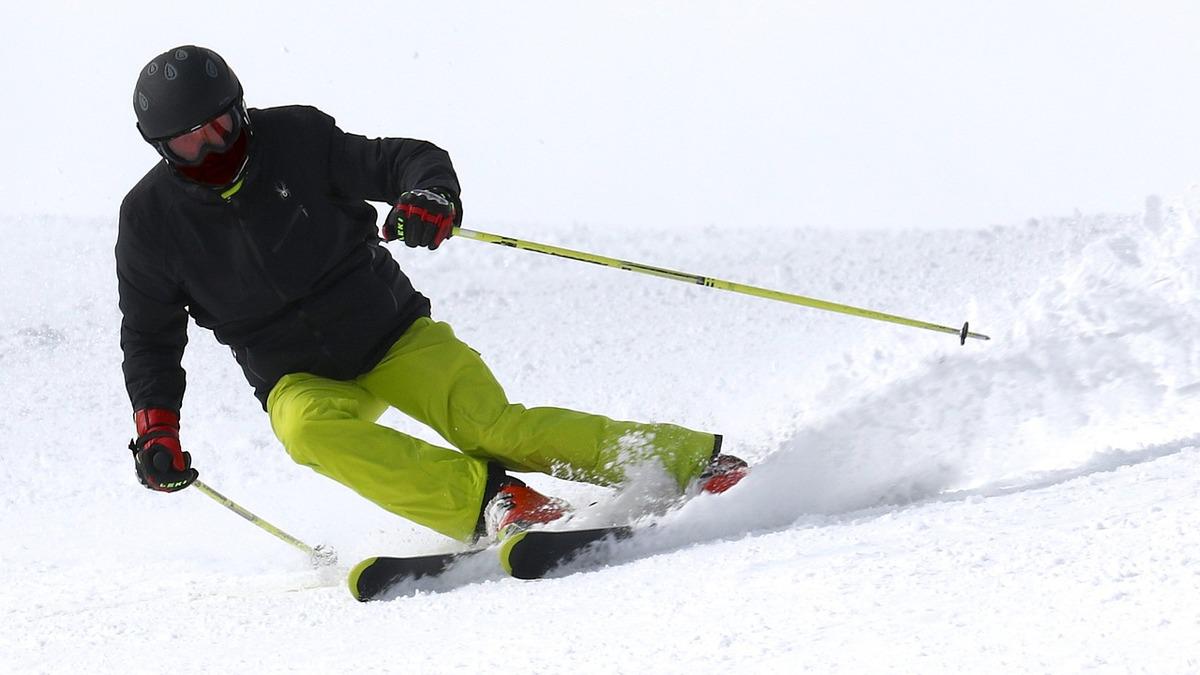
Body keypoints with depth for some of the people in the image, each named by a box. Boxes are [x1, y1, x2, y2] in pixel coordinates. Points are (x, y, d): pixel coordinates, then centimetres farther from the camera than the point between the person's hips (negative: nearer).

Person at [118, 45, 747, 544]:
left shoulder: (295, 139, -10)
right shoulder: (151, 218, -5)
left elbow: (408, 159, -6)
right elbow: (150, 338, 6)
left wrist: (430, 194, -30)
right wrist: (155, 427, -7)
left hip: (394, 335, -1)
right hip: (300, 378, 1)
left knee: (492, 427, -20)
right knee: (310, 430, -34)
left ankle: (695, 460, -14)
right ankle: (490, 502, -41)